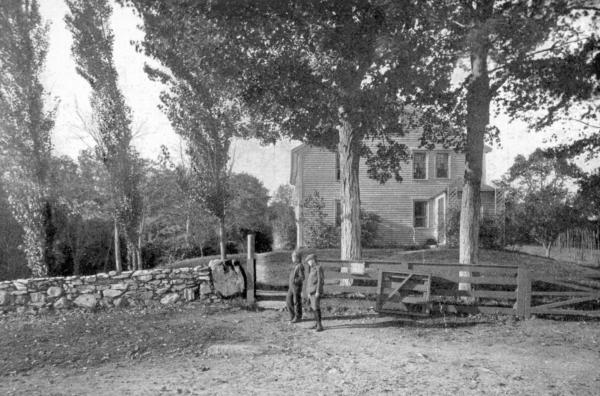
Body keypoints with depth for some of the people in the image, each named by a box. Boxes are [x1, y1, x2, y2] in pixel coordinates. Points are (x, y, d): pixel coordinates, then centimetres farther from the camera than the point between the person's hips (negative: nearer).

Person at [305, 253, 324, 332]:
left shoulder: (319, 268, -12)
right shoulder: (312, 269, 16)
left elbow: (320, 280, -17)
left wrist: (318, 291, -22)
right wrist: (309, 292, 19)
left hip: (316, 291, -9)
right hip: (312, 291, 9)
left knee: (316, 308, -14)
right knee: (313, 308, 11)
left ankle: (320, 326, -12)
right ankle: (316, 324, 19)